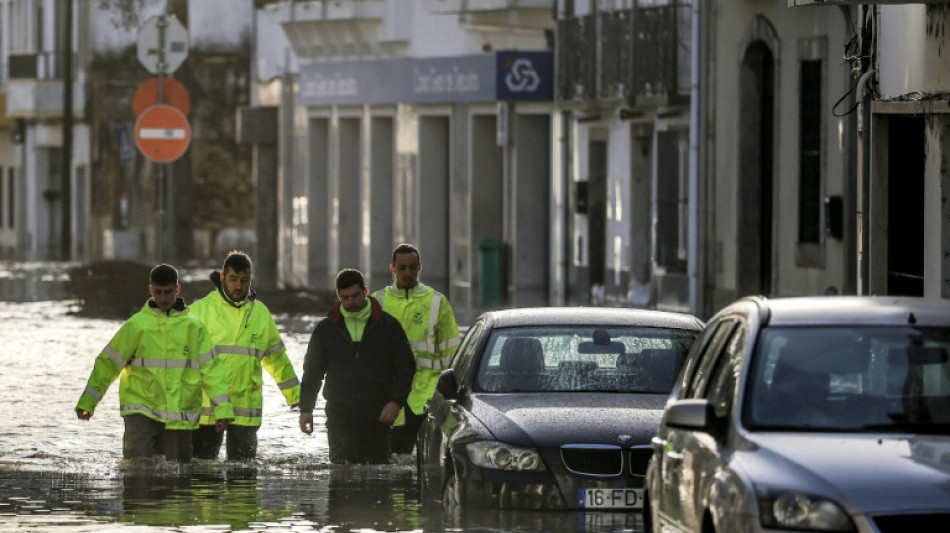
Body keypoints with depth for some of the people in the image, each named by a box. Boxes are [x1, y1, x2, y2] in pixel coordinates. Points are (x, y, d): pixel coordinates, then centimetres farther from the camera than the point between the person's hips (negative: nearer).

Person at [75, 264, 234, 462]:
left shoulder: (194, 327, 5)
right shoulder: (137, 325, 1)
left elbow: (211, 368, 5)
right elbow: (109, 362, 5)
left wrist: (223, 409, -3)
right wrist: (87, 402, 3)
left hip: (180, 417, 2)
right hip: (141, 411, -2)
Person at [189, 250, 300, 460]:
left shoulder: (260, 313, 11)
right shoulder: (201, 310, 1)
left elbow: (277, 358, 21)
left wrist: (295, 396, 23)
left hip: (246, 409, 2)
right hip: (205, 407, -2)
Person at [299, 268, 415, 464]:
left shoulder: (387, 326, 4)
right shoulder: (326, 329, 8)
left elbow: (406, 367, 6)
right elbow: (312, 371, 14)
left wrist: (396, 401, -7)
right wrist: (306, 408, 6)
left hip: (377, 417, 0)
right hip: (340, 416, 0)